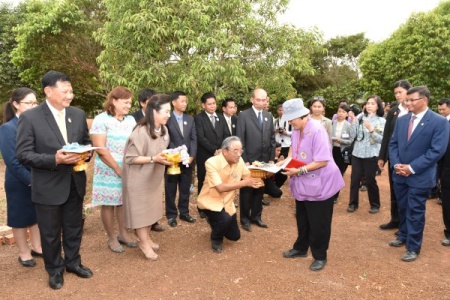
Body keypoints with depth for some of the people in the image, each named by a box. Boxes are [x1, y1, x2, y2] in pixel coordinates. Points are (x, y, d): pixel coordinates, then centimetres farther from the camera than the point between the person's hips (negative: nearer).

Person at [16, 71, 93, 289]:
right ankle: (54, 269, 36)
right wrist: (54, 159, -26)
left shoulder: (78, 114, 1)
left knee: (74, 227, 20)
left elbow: (86, 142, 11)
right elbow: (23, 154, -13)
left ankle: (73, 262, 42)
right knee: (50, 232, 14)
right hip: (48, 186, -4)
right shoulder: (29, 117, -13)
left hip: (75, 182, 4)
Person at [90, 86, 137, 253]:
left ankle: (123, 234, 28)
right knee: (108, 204, 6)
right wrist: (117, 168, -12)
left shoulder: (131, 120, 6)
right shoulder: (101, 120, -9)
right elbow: (100, 149, -14)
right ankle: (112, 238, 21)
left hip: (128, 170, 5)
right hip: (108, 171, -4)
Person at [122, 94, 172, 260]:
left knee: (151, 208, 18)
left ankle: (146, 237, 37)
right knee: (141, 210, 6)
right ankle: (144, 243, 24)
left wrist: (168, 157, -8)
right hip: (140, 179, -7)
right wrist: (153, 159, -28)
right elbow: (130, 158, -24)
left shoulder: (163, 130, -2)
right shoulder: (140, 132, -26)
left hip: (154, 177, 8)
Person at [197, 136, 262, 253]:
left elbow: (249, 177, -3)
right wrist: (245, 183, -35)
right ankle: (216, 239, 0)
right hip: (210, 201, -6)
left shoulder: (239, 160, -10)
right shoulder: (212, 163, -27)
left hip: (227, 202, 6)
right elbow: (221, 187, -32)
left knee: (234, 236, 10)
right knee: (225, 219, -34)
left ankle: (216, 223, 40)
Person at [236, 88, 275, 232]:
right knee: (246, 191, 8)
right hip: (249, 160, -5)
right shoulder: (244, 115, -7)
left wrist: (271, 158, 5)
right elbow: (240, 140, -10)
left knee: (260, 190, 14)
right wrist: (244, 160, -14)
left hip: (264, 160, 5)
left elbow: (272, 138, 10)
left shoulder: (269, 116, 9)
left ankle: (256, 216, 28)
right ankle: (245, 219, 21)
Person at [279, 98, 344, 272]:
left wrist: (299, 171, -26)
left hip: (319, 184, -7)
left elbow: (323, 161, -27)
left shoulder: (317, 131, -25)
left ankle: (320, 256, 26)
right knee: (302, 219, 21)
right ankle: (301, 248, 40)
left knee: (318, 223, 7)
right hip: (302, 183, 8)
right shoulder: (296, 130, -1)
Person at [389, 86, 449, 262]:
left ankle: (413, 248, 19)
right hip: (399, 174, 5)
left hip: (420, 177, -5)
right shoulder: (401, 120, 6)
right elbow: (393, 144, 8)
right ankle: (403, 236, 37)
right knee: (403, 209, 18)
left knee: (415, 212, 5)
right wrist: (396, 164, -8)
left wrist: (412, 168, -18)